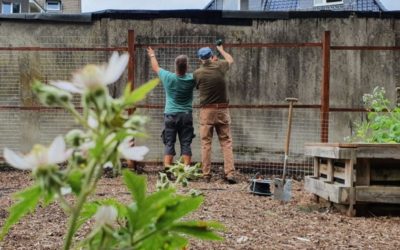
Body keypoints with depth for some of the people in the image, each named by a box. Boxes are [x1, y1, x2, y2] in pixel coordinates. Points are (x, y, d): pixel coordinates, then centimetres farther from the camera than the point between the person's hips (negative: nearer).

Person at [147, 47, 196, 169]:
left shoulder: (168, 77, -6)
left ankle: (167, 168, -6)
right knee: (186, 144, 2)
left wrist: (152, 55, 31)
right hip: (186, 115, 0)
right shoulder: (191, 79, -7)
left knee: (169, 143, 2)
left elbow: (156, 68, 13)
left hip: (170, 115, 0)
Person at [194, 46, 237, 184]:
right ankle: (230, 173, -3)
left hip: (206, 111, -1)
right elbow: (230, 59, 21)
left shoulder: (197, 73, -4)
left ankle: (206, 175, 5)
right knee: (226, 142, 4)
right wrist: (221, 49, 39)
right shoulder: (220, 67, 0)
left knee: (206, 143, 5)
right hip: (222, 110, 1)